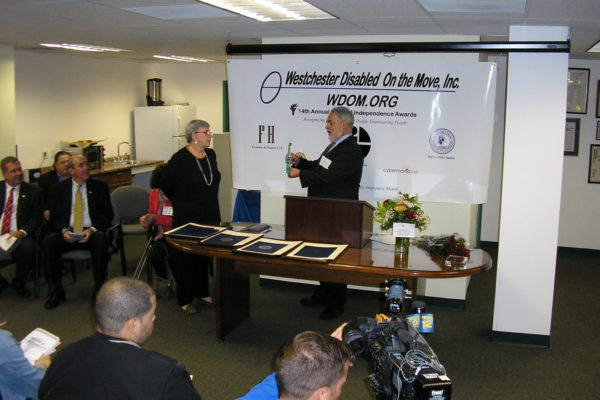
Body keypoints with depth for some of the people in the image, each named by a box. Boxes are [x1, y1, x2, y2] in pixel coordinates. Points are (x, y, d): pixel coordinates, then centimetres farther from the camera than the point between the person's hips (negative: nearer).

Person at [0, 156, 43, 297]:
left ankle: (19, 283, -3)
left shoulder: (33, 191, 9)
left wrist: (22, 232, -16)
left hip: (20, 236, -2)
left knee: (28, 248, -34)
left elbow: (37, 217, 2)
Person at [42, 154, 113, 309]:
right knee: (48, 241, -29)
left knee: (101, 238, -34)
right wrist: (64, 230, -15)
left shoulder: (99, 187, 9)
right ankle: (55, 291, -15)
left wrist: (92, 229, -14)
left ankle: (99, 289, -24)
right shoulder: (58, 189, 10)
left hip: (91, 232, -1)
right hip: (67, 234, 1)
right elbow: (54, 217, 7)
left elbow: (107, 213, 4)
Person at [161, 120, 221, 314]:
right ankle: (184, 300, 15)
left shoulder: (211, 155, 4)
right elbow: (166, 185, -7)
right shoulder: (180, 159, -16)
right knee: (186, 257, 3)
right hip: (188, 218, -6)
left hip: (210, 216, 6)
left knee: (206, 254, 14)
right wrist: (181, 202, 7)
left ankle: (202, 292, 29)